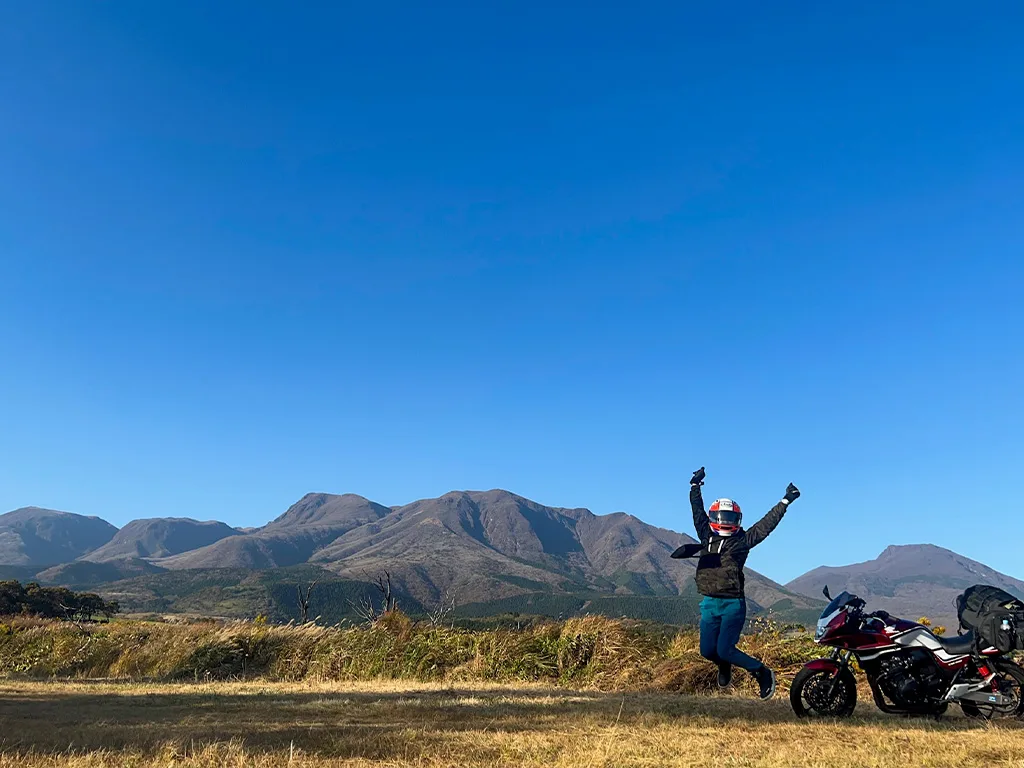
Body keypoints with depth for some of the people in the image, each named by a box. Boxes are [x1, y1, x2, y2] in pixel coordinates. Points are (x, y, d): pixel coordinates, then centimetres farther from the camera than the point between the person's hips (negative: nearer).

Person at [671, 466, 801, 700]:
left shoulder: (742, 540, -1)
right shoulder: (706, 535, 9)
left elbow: (767, 523, -2)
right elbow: (698, 510, 21)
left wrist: (785, 501, -3)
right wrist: (695, 486, 27)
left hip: (733, 604, -4)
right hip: (709, 603, 4)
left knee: (724, 650, -11)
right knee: (708, 651, 4)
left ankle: (763, 673, 13)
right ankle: (725, 666, 40)